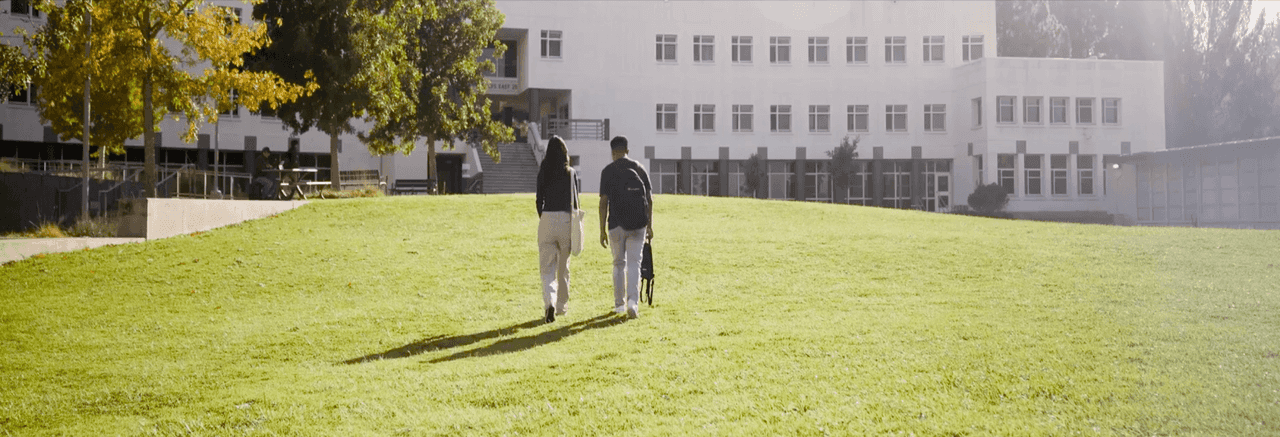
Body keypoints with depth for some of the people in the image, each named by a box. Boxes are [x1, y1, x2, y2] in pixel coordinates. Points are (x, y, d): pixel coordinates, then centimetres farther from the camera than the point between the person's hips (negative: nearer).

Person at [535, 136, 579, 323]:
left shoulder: (543, 172, -1)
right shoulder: (570, 172, 0)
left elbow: (539, 199, 1)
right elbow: (575, 200, 1)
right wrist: (576, 225, 9)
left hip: (547, 218, -1)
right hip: (566, 218, 1)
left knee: (547, 267, 2)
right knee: (563, 266, 14)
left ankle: (549, 303, -20)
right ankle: (561, 306, 24)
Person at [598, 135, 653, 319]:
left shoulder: (608, 171, -2)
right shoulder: (639, 168, 6)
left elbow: (604, 202, -6)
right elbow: (649, 199, 5)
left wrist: (602, 230, -2)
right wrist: (650, 226, 13)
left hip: (616, 224, -1)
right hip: (638, 225, 1)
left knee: (618, 264, 14)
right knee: (634, 264, 1)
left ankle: (619, 304, 21)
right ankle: (633, 301, -17)